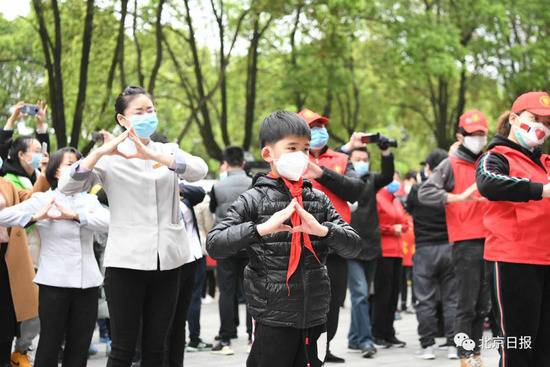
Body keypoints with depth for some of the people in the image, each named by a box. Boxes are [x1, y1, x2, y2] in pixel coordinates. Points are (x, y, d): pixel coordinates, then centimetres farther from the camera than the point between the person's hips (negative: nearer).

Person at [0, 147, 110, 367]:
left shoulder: (89, 200, 12)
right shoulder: (42, 199, 3)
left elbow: (110, 222, -8)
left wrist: (75, 215, -17)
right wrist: (36, 217, -18)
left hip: (87, 283, 3)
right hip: (54, 283, -3)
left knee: (79, 348, 8)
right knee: (49, 346, 1)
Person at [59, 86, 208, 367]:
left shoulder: (169, 151, 10)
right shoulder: (110, 158, 1)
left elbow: (200, 170, -12)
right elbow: (67, 187, -11)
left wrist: (153, 156, -26)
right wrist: (100, 152, -25)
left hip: (166, 259, 3)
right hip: (126, 260, -3)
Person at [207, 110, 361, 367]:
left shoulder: (319, 200, 9)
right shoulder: (255, 199, -5)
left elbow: (353, 245, 5)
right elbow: (214, 244, -13)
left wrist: (323, 229, -14)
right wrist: (261, 228, -26)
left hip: (313, 316, 5)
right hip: (273, 318, -4)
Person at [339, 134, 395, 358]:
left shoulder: (371, 180, 10)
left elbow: (388, 176, -7)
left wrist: (386, 152, -22)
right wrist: (349, 146, -26)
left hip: (371, 246, 5)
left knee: (364, 295, 12)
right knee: (360, 294, -13)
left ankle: (354, 338, 22)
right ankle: (365, 340, -13)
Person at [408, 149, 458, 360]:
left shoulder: (417, 190, -8)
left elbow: (409, 209, 11)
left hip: (425, 250, -2)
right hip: (450, 248, 2)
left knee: (425, 300, 3)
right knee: (451, 299, 7)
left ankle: (427, 345, 2)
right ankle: (453, 345, 5)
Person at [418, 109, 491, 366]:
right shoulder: (451, 164, -1)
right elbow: (425, 193, -13)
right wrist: (458, 197, -22)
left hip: (489, 240, 6)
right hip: (466, 242, -6)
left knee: (483, 303, 10)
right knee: (467, 303, -6)